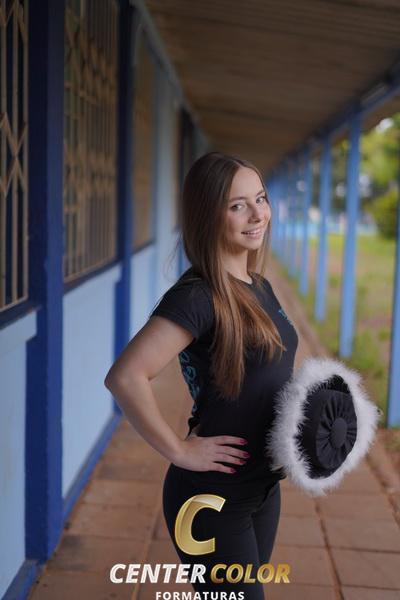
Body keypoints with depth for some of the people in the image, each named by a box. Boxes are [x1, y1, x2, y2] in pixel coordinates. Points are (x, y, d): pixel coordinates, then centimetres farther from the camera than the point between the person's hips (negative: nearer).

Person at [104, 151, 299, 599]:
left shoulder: (259, 287, 3)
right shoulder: (197, 296, -23)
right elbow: (124, 378, -33)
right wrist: (180, 451, -24)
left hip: (263, 488, 8)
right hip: (214, 498, -8)